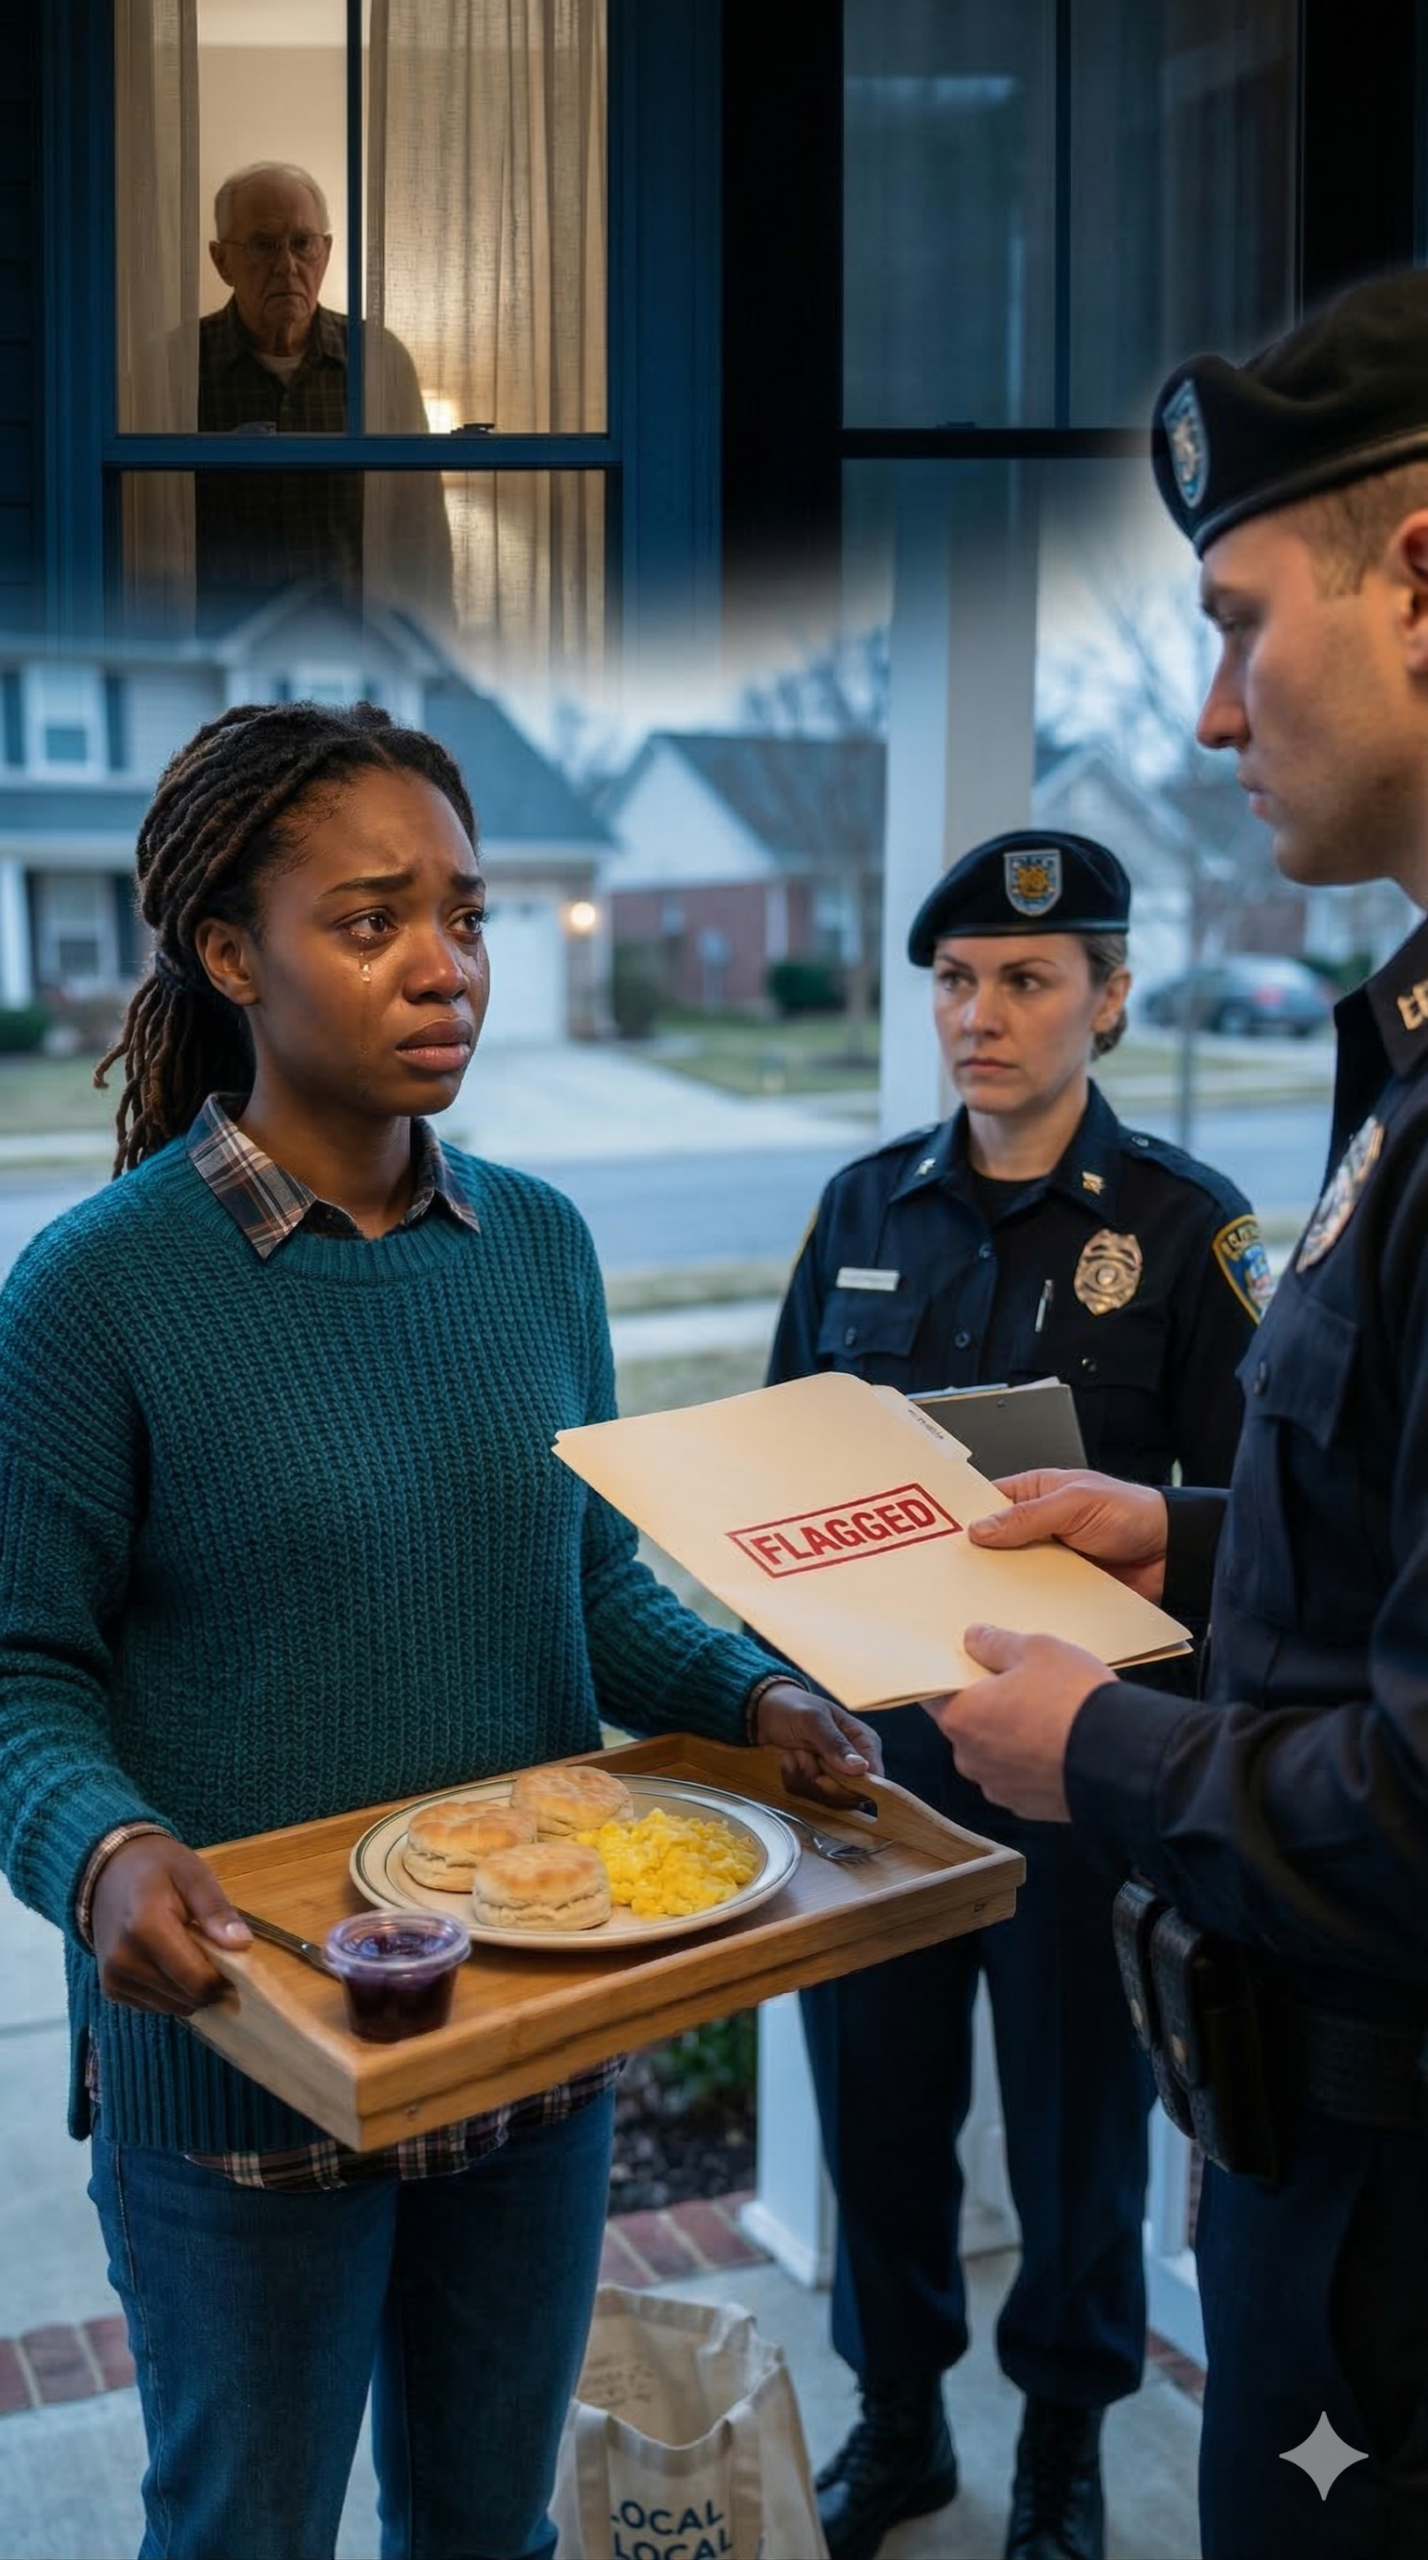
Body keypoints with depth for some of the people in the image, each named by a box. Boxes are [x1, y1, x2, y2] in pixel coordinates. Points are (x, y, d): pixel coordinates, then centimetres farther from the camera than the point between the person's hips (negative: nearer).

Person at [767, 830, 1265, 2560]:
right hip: (873, 1728, 4)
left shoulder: (1183, 1223, -7)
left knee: (1073, 2100, 12)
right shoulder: (866, 1206, 5)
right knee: (874, 2082, 15)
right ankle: (896, 2416, 39)